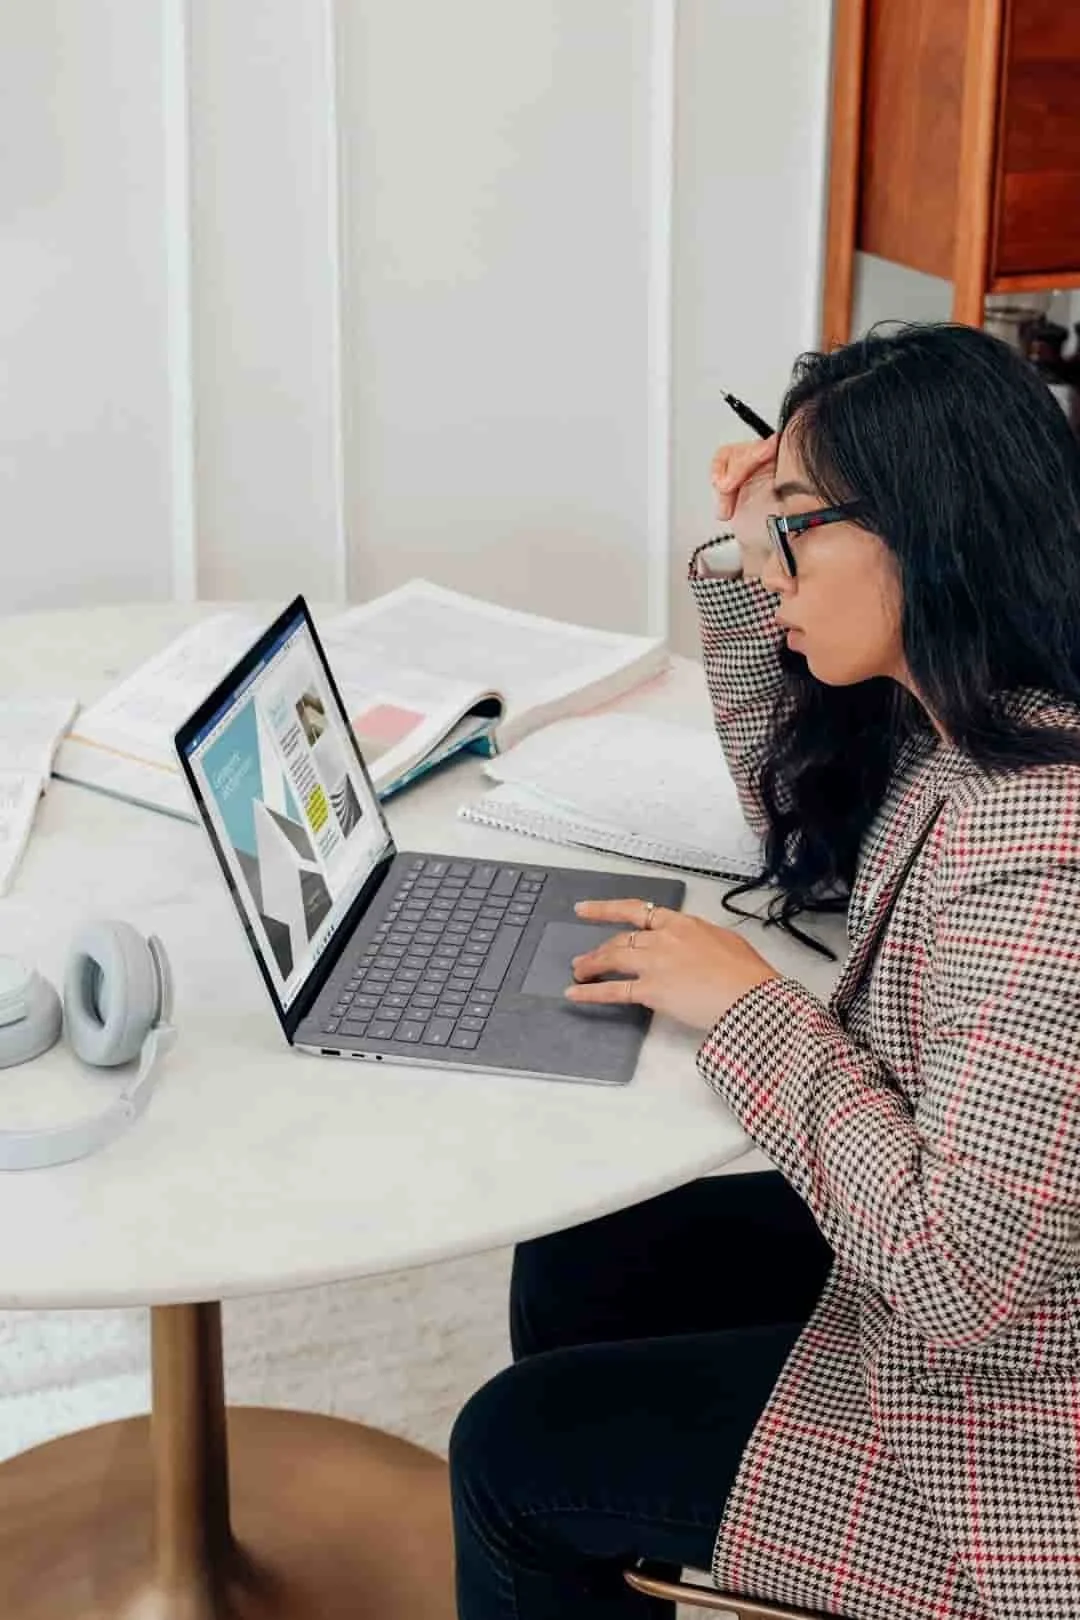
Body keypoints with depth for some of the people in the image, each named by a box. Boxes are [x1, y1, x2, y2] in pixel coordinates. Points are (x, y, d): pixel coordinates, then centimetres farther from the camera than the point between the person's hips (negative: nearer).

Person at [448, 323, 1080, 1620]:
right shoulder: (953, 729, -3)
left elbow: (962, 1277, -33)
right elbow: (808, 832, 18)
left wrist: (748, 1004, -22)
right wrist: (747, 569, 5)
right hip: (927, 1269, 9)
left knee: (516, 1453, 1)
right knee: (569, 1268, 17)